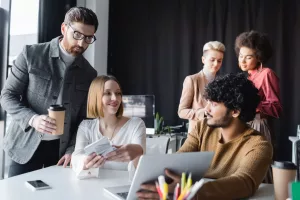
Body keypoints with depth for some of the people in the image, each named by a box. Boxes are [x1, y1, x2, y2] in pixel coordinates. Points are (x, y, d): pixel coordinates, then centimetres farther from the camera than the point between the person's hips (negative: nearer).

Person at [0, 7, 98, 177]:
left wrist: (72, 150, -7)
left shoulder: (89, 74, 2)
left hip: (62, 149, 2)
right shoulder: (31, 54, -5)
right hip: (27, 144, -1)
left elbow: (85, 118, 5)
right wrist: (32, 119, -21)